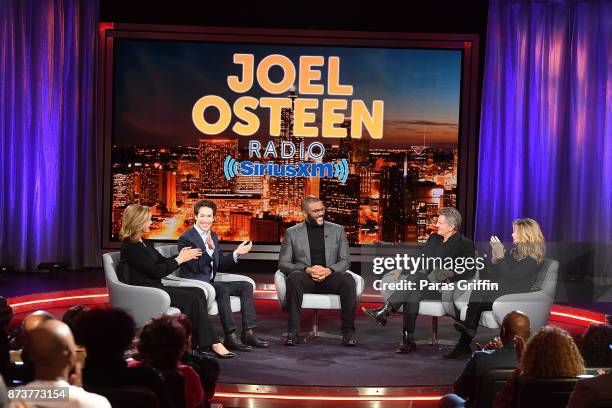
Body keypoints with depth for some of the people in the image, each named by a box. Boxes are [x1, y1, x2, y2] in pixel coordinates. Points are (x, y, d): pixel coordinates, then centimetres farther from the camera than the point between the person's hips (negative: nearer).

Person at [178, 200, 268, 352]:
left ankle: (248, 333, -8)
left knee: (246, 286, -1)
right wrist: (209, 249, -33)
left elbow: (219, 265, 17)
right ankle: (230, 336, -33)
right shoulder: (186, 238, -11)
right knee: (223, 289, -34)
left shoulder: (213, 236, 15)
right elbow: (195, 267, -21)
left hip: (210, 282, 9)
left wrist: (236, 253, 4)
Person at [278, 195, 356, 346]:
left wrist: (329, 270, -13)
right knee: (294, 278, -36)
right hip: (305, 278, -1)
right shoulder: (292, 233, 9)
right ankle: (293, 332, -34)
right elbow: (283, 263, 3)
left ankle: (348, 332, -28)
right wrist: (307, 269, -15)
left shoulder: (337, 230, 13)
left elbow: (345, 260, 9)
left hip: (330, 277, 1)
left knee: (348, 279, -32)